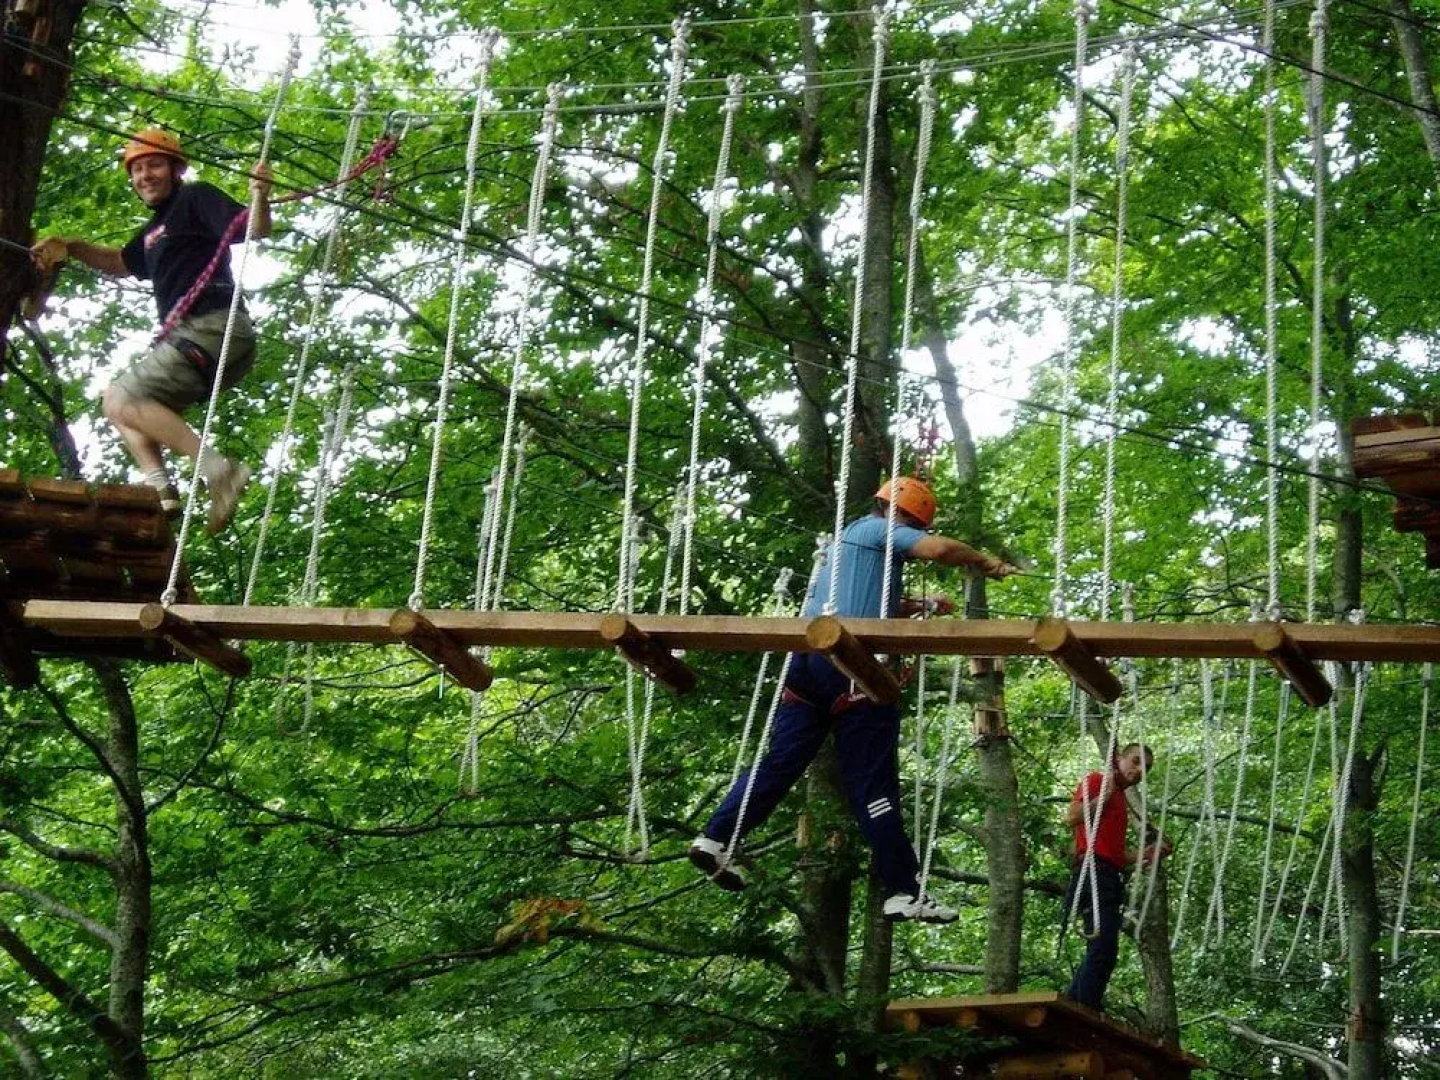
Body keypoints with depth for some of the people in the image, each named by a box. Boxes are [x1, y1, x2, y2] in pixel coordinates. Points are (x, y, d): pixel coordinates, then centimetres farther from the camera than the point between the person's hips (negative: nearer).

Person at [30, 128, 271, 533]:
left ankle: (217, 469, -29)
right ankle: (160, 487, -7)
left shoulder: (195, 199, 0)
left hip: (211, 329, -10)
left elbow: (254, 231, -15)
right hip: (188, 336, 10)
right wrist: (70, 247, 34)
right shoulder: (155, 230, 26)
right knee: (129, 404, 16)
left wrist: (260, 200, -35)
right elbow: (122, 262, 45)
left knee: (122, 400, -17)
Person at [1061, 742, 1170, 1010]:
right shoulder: (1097, 782, 3)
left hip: (1110, 878, 10)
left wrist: (1143, 854, 16)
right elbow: (1071, 817, -12)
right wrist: (1105, 794, -9)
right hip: (1095, 873, -10)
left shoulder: (1120, 800, 27)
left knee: (1102, 952, 7)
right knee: (1103, 948, -19)